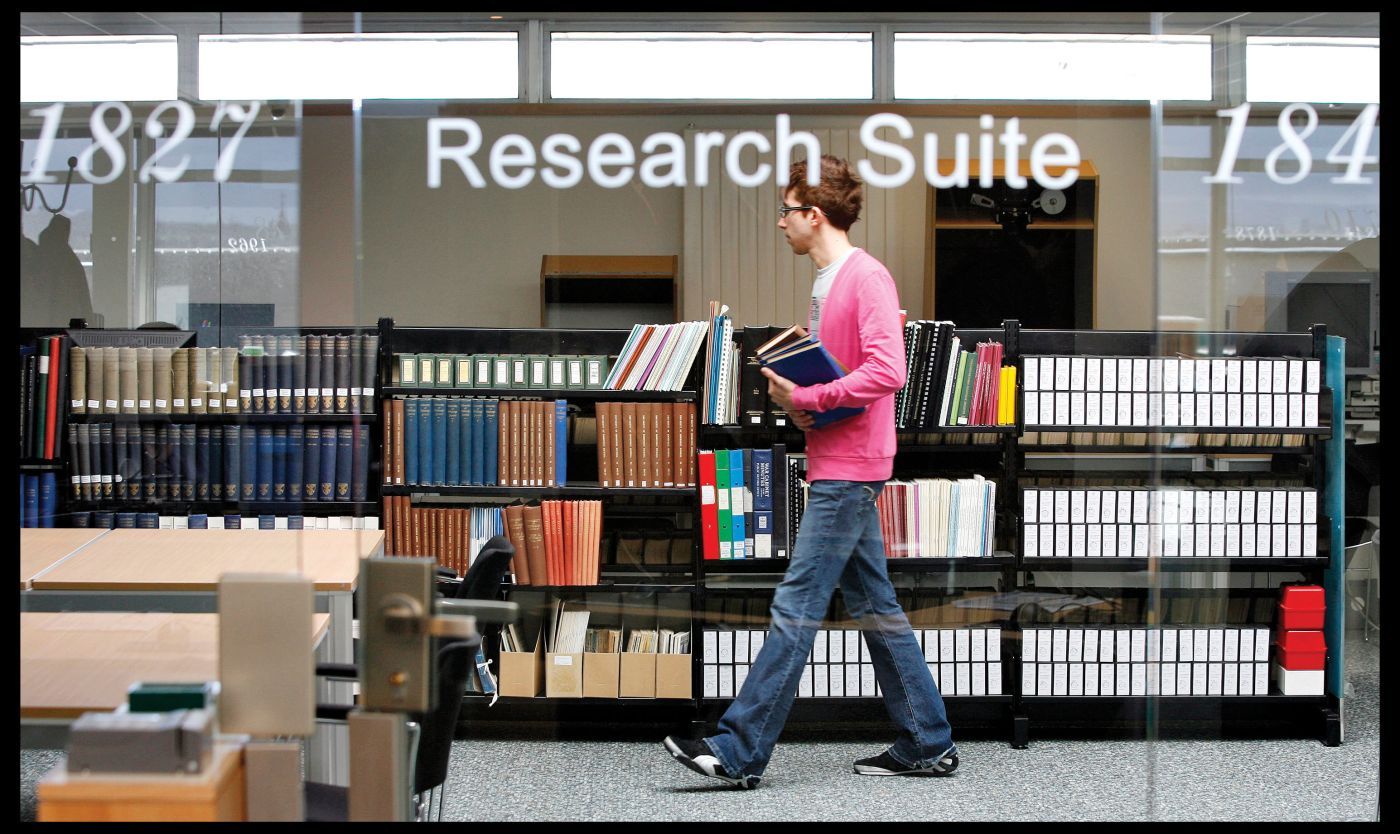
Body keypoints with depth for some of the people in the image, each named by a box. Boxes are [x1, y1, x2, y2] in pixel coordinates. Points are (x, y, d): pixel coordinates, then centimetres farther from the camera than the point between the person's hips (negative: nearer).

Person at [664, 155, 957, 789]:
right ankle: (927, 744, 17)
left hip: (848, 469, -10)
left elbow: (886, 372, -24)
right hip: (838, 467, 10)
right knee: (874, 606, 12)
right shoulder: (828, 281, 17)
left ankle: (740, 753, -8)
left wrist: (805, 398, -19)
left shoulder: (867, 278, -14)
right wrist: (792, 393, 5)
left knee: (796, 606, -9)